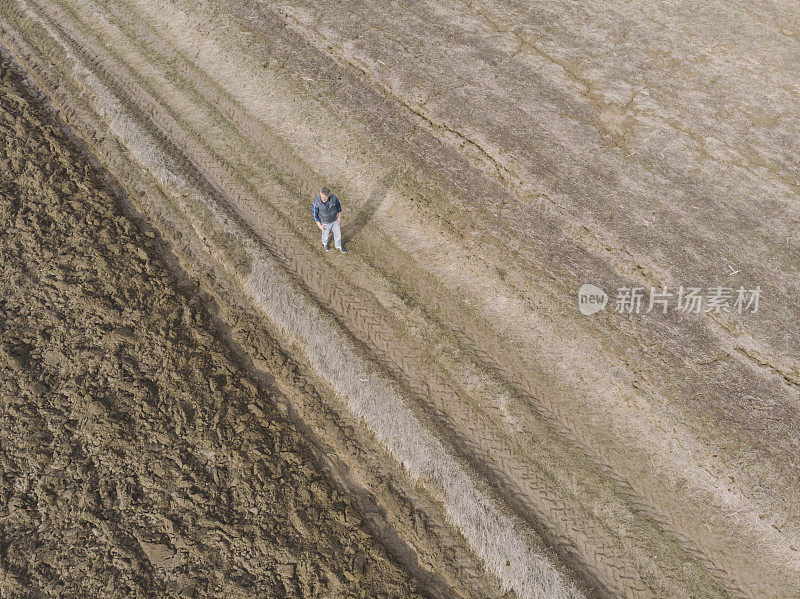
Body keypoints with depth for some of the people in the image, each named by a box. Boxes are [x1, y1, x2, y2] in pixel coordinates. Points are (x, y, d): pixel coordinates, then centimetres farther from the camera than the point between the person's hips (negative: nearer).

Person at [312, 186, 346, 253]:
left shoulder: (333, 197, -27)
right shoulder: (316, 202, -34)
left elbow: (338, 206, -6)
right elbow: (314, 214, -19)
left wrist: (339, 217, -2)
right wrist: (319, 225, -12)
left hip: (335, 220, 2)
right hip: (325, 222, -2)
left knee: (338, 234, 22)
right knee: (326, 235, 26)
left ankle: (338, 246, 53)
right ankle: (325, 243, 61)